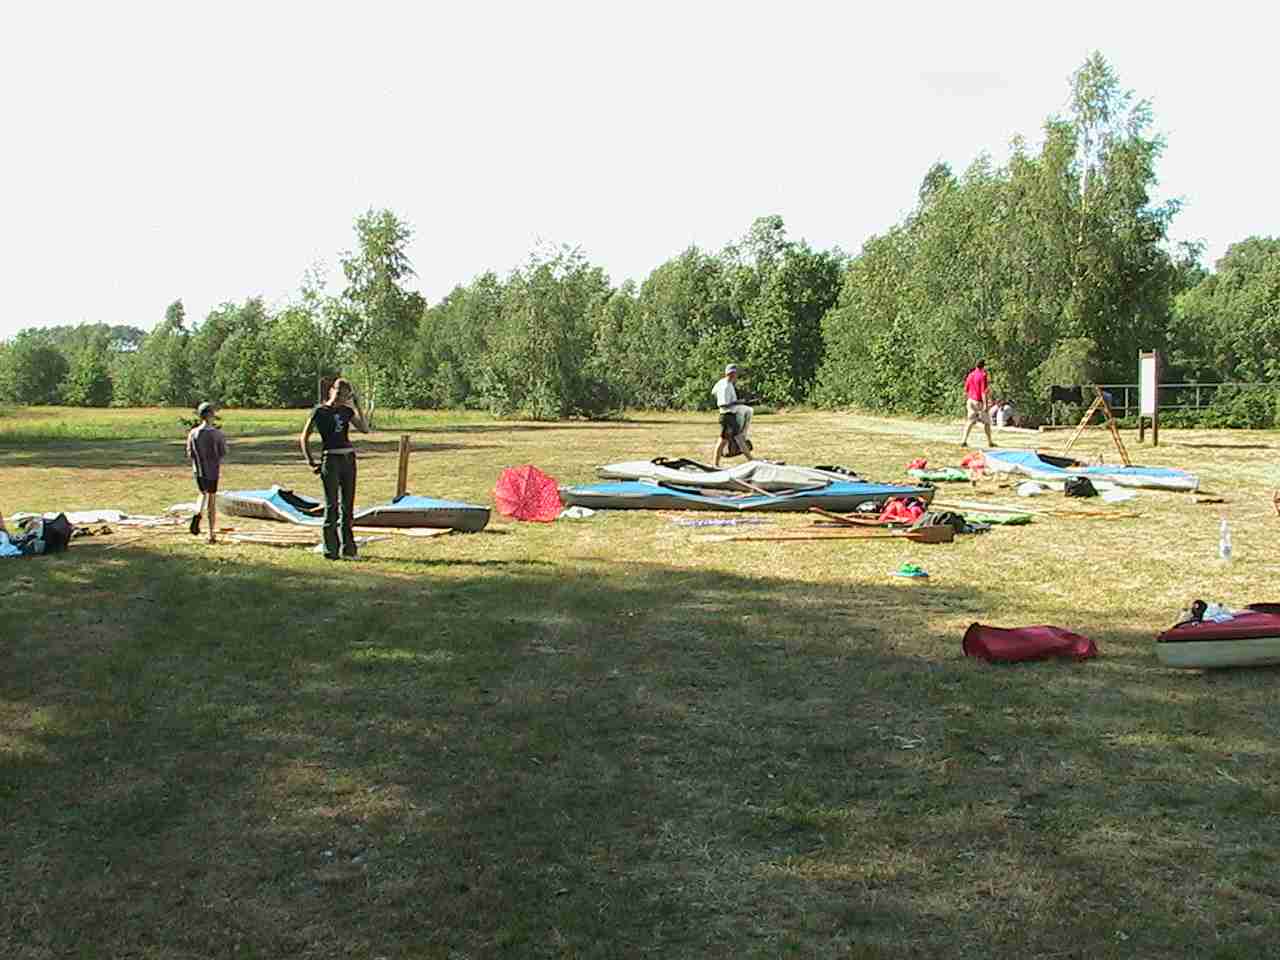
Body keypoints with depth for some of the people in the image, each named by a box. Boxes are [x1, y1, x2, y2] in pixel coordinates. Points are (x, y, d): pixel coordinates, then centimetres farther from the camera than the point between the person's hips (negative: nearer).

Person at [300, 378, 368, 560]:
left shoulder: (347, 411, 11)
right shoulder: (320, 411, -1)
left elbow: (365, 429, -2)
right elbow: (304, 437, -1)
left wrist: (357, 406, -3)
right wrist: (311, 462, -5)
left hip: (349, 458, 5)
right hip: (330, 459, -5)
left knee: (348, 505, 8)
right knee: (332, 505, -4)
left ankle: (348, 548, 15)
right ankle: (330, 550, 2)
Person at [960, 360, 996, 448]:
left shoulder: (970, 375, 7)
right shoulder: (982, 375, -14)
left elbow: (966, 389, 12)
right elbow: (983, 391, -19)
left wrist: (967, 401, 21)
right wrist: (985, 404, -20)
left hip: (971, 400, 6)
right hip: (980, 402, -6)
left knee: (970, 421, 6)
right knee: (986, 421, 9)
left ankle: (964, 441, -5)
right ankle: (990, 442, 16)